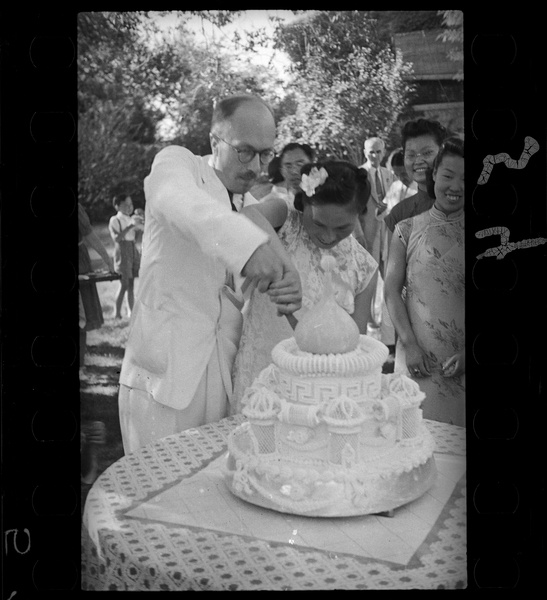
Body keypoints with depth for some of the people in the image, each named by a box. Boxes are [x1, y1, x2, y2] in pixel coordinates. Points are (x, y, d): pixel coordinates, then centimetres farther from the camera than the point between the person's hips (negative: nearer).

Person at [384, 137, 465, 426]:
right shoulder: (407, 229, 5)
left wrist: (466, 352, -8)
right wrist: (409, 344, -7)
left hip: (459, 359, 1)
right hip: (419, 357, 0)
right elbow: (392, 290, 2)